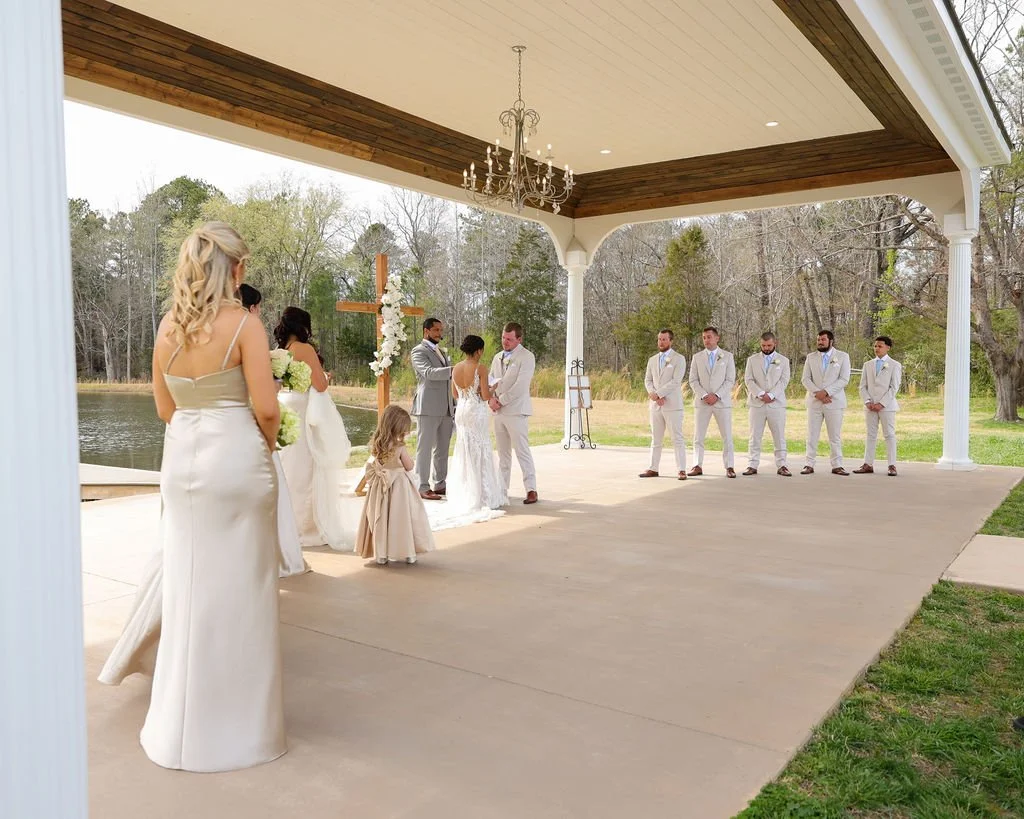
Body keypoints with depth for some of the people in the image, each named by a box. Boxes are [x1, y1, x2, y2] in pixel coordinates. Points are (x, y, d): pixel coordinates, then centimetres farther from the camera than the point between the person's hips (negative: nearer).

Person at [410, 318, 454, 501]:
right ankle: (423, 488, -3)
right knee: (424, 449, -4)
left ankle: (440, 484, 19)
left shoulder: (442, 352, 22)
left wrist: (455, 406, 17)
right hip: (428, 408, -8)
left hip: (446, 409, 8)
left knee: (442, 449, 12)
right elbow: (429, 372, -21)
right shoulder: (419, 351, -4)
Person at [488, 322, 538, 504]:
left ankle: (531, 490, -3)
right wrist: (491, 398, -3)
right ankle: (502, 489, 17)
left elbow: (520, 386, -15)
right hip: (498, 412, 7)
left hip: (516, 411, -7)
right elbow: (490, 379, 17)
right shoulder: (498, 357, 17)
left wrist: (500, 401, -13)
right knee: (503, 453, 11)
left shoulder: (526, 357, -6)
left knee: (522, 451, -7)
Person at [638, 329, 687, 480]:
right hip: (655, 405, 5)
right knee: (655, 439, 9)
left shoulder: (679, 359, -3)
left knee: (677, 439, -4)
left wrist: (657, 393, -16)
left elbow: (676, 381, -13)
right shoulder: (652, 360, 15)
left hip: (672, 405, -5)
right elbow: (648, 380, 11)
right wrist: (653, 394, -9)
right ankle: (653, 469, 14)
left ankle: (681, 470, -2)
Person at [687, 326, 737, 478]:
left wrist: (717, 395, -13)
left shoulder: (727, 356, 3)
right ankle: (698, 466, 7)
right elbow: (693, 381, 3)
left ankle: (729, 467, 5)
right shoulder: (697, 357, 7)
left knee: (727, 436, -1)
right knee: (698, 436, 1)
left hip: (722, 402, -1)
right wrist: (704, 395, -11)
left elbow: (730, 380, -2)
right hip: (702, 402, 1)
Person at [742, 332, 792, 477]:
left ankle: (781, 466, 6)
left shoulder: (783, 360, 9)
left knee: (779, 436, 1)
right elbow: (748, 380, 1)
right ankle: (752, 465, 4)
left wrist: (771, 395, -14)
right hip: (757, 403, 0)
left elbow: (784, 381, 0)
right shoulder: (752, 359, 10)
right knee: (755, 436, 1)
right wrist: (761, 394, -13)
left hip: (776, 403, 0)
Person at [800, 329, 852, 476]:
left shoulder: (842, 357, 3)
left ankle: (837, 466, 7)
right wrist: (817, 393, -13)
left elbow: (844, 379, -6)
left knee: (835, 436, 2)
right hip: (814, 402, 2)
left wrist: (826, 391, -16)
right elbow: (805, 379, 3)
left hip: (834, 402, -2)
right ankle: (809, 465, 5)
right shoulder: (811, 357, 10)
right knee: (812, 435, 1)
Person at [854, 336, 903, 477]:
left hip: (887, 406, -4)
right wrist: (867, 402, -7)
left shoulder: (895, 365, 2)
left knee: (889, 435, -2)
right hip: (870, 406, 4)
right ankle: (868, 465, 7)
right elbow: (863, 386, 9)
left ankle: (892, 466, 1)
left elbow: (894, 387, -6)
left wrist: (881, 403, -14)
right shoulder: (867, 365, 13)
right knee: (870, 435, 5)